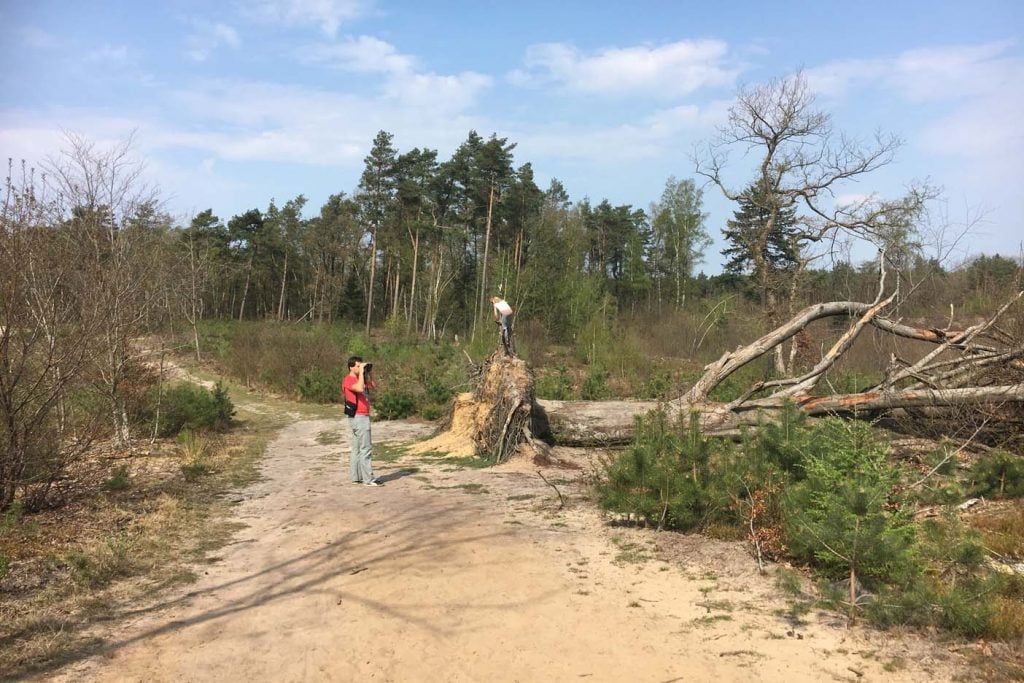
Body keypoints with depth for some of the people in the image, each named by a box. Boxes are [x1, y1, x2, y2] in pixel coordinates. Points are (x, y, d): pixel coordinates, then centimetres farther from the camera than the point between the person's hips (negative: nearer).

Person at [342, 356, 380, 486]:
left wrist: (367, 373, 9)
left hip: (361, 417, 10)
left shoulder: (358, 379, 16)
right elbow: (360, 388, -33)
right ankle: (368, 479, -8)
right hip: (358, 417, -10)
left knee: (357, 448, 11)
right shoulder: (348, 380, -14)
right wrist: (361, 372, -23)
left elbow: (372, 386, 21)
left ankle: (355, 477, 16)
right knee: (366, 448, -9)